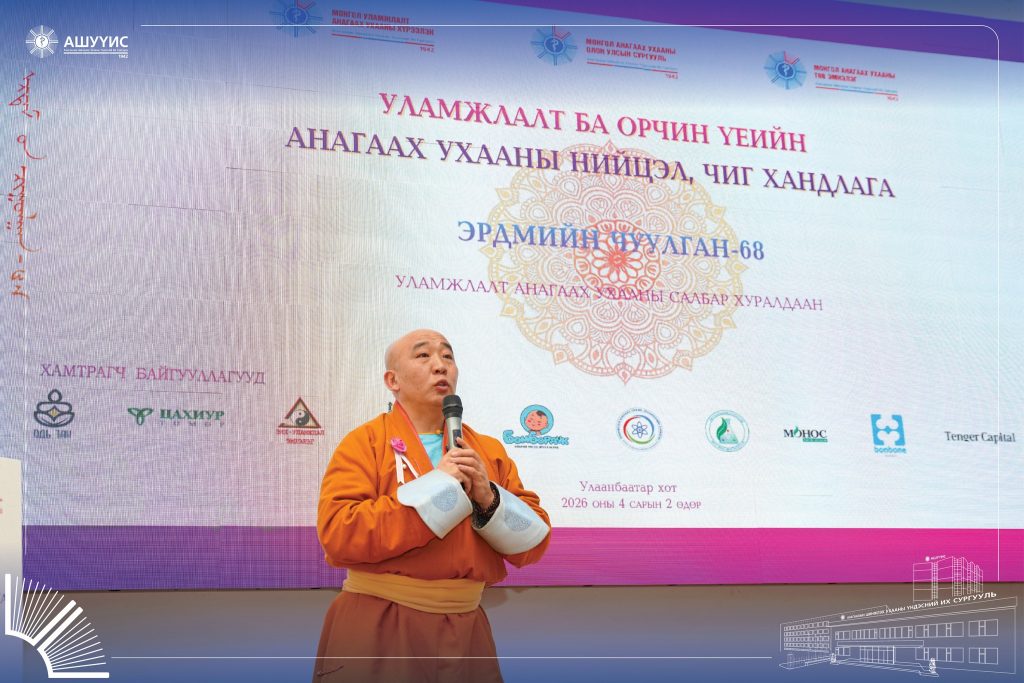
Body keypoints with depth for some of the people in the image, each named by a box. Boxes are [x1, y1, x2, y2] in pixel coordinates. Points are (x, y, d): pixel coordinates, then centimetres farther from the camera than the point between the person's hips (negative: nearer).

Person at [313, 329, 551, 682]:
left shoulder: (489, 451, 9)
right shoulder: (364, 442, -4)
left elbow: (533, 542, 7)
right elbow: (337, 535, -18)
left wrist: (488, 500, -12)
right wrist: (437, 485, -17)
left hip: (466, 629, 4)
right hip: (377, 629, -4)